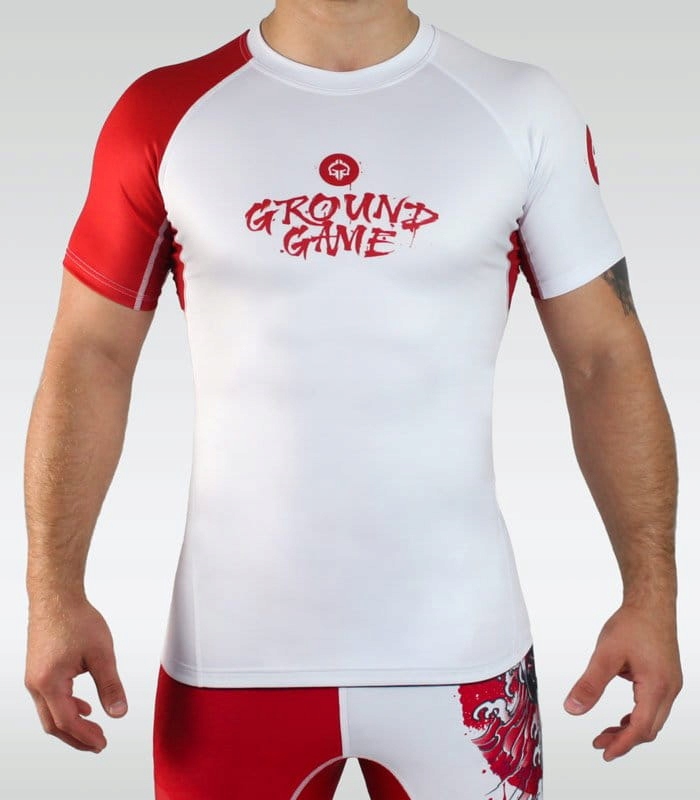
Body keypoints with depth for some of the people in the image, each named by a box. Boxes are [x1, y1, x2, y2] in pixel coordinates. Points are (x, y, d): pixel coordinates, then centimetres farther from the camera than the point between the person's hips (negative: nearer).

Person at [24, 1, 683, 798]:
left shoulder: (524, 108, -1)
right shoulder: (164, 112, -1)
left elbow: (605, 359, 0)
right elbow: (89, 358, 0)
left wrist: (651, 594, -7)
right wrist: (54, 592, -8)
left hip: (461, 649, 1)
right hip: (230, 651, 1)